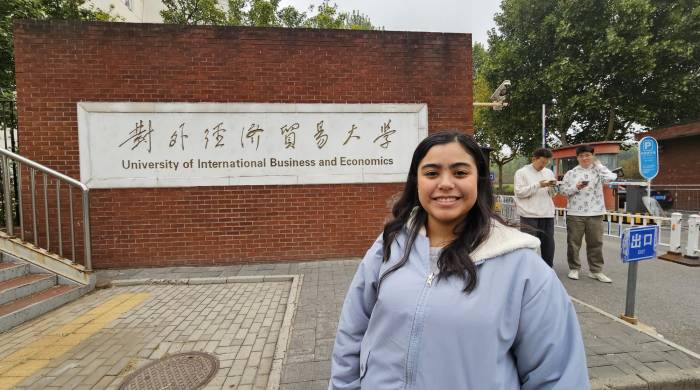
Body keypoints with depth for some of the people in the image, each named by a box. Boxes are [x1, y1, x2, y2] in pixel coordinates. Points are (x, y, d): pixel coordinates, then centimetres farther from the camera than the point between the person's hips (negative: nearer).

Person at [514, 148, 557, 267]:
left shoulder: (549, 172, 14)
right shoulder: (521, 172, -3)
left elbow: (552, 193, 17)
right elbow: (520, 192, -12)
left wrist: (553, 187, -4)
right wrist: (538, 185, -16)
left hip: (547, 214, 5)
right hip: (529, 215, -5)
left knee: (548, 244, 11)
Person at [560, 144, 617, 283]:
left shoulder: (598, 171, 7)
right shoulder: (571, 173, 4)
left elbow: (611, 178, -12)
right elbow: (563, 190, 3)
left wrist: (598, 165, -2)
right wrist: (576, 187, -14)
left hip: (595, 213, 1)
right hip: (575, 213, -1)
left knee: (596, 243, 7)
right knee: (573, 242, 4)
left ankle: (596, 270, 19)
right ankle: (574, 268, 17)